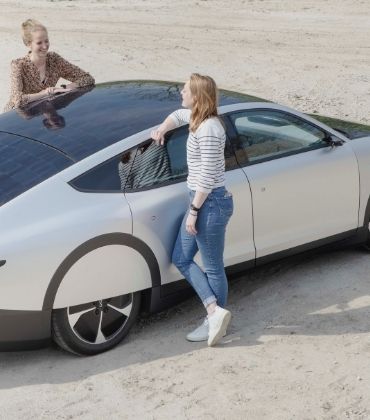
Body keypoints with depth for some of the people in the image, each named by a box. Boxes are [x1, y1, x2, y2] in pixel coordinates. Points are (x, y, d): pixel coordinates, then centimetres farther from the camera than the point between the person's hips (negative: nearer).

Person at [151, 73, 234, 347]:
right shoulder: (197, 118, 8)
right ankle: (215, 311, 12)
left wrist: (193, 211, -18)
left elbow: (208, 176, -23)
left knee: (213, 267, 2)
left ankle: (215, 318, 16)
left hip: (211, 203, -10)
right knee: (181, 258, 13)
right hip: (201, 201, 11)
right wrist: (162, 130, 15)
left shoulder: (209, 129, -21)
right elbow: (178, 115, 33)